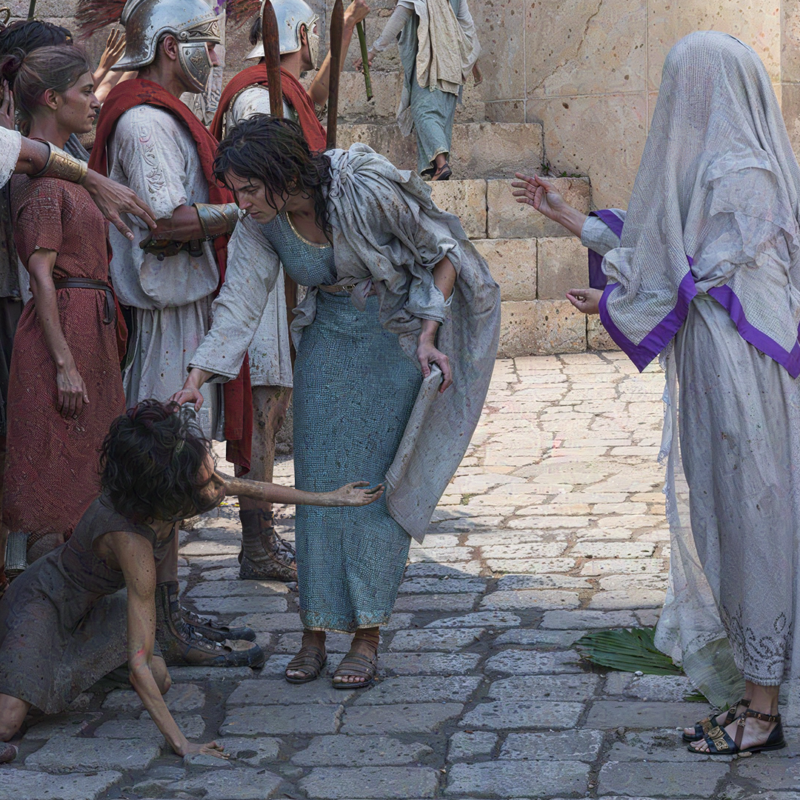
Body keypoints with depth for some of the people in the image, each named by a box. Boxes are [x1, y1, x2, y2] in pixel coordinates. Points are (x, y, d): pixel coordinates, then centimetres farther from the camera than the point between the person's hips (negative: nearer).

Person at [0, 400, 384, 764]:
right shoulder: (131, 541, -41)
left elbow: (249, 488, 3)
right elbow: (139, 663, -39)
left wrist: (330, 498, 8)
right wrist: (180, 744, -40)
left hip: (92, 606, 8)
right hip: (44, 600, -8)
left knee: (161, 682, -6)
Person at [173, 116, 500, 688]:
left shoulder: (365, 191, -25)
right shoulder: (262, 224, -10)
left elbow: (444, 251, -14)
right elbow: (239, 303, -9)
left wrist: (428, 335, -19)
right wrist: (197, 378, -19)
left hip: (395, 341, -4)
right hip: (328, 340, 5)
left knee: (376, 483, -6)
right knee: (318, 481, -1)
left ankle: (368, 638, -2)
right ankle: (315, 632, 5)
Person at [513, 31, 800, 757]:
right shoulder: (716, 168, 14)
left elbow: (708, 277, -15)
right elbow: (653, 244, 21)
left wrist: (611, 303, -1)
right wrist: (566, 215, 27)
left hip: (741, 378, -9)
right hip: (715, 377, 9)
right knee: (727, 526, 11)